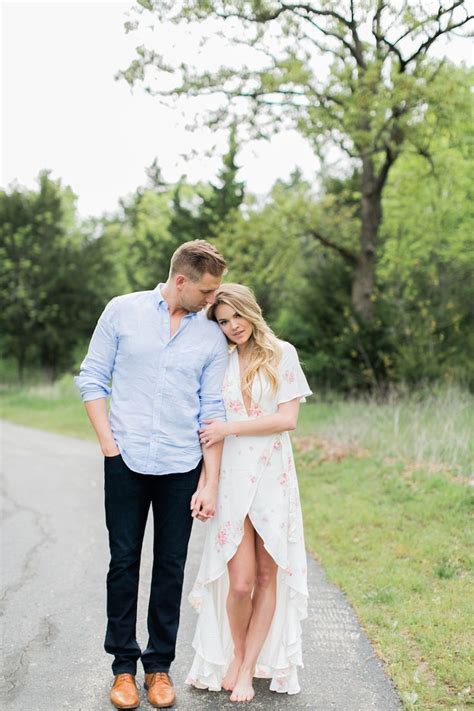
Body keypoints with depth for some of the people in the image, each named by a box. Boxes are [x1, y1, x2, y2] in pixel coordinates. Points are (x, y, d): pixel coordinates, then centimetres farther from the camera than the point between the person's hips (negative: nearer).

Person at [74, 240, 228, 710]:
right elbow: (92, 379, 3)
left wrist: (210, 482, -3)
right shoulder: (123, 311, 0)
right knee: (123, 563, 6)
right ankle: (123, 666, 19)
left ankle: (159, 666, 21)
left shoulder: (212, 336, 3)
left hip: (181, 466, 1)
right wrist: (109, 443, -5)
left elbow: (213, 412, 2)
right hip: (127, 461, -1)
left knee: (171, 567, 7)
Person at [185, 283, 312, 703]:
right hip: (230, 478, 0)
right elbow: (207, 428, 11)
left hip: (273, 478, 0)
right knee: (240, 581, -6)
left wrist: (230, 428, -10)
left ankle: (249, 668, 16)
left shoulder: (282, 355, 3)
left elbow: (288, 419, -6)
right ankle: (236, 655, 20)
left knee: (268, 576, 3)